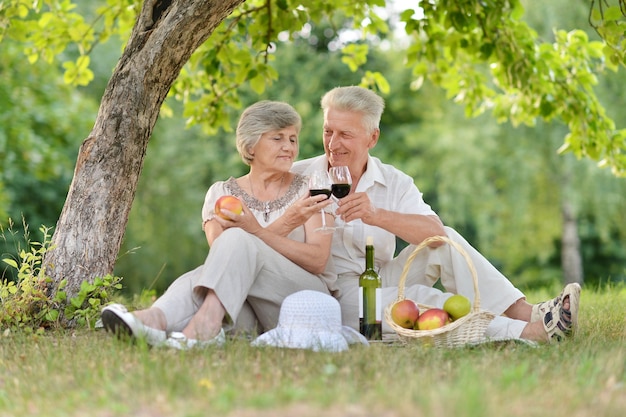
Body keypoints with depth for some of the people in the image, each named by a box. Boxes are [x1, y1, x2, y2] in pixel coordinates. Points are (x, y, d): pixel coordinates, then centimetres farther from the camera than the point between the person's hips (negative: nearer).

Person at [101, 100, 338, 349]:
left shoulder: (309, 191, 8)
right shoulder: (221, 193, 11)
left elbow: (318, 261, -5)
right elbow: (220, 247, -8)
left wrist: (257, 232, -19)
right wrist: (285, 222, -19)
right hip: (252, 315, 2)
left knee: (237, 239, -28)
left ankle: (205, 323, -53)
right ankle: (155, 319, -61)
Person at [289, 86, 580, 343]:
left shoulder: (393, 182, 2)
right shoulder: (297, 178, -3)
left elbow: (436, 233, -16)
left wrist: (378, 216, -31)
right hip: (331, 297, -4)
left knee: (445, 241, -14)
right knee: (417, 298, -29)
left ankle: (523, 312, -24)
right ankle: (526, 332, -33)